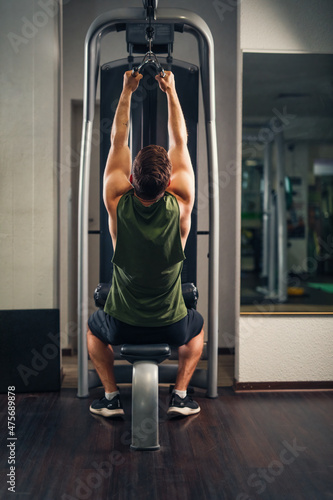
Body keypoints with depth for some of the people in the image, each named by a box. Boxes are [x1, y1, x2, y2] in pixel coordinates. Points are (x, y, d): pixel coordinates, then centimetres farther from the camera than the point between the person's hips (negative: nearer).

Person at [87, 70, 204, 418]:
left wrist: (127, 92, 4)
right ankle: (180, 395, 20)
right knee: (197, 325, 34)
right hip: (171, 327, 0)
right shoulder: (180, 206, -16)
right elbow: (180, 142, -4)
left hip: (122, 326, 0)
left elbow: (118, 141, -4)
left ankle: (111, 396, 23)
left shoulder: (117, 204, -16)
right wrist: (171, 92, 3)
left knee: (94, 327, 33)